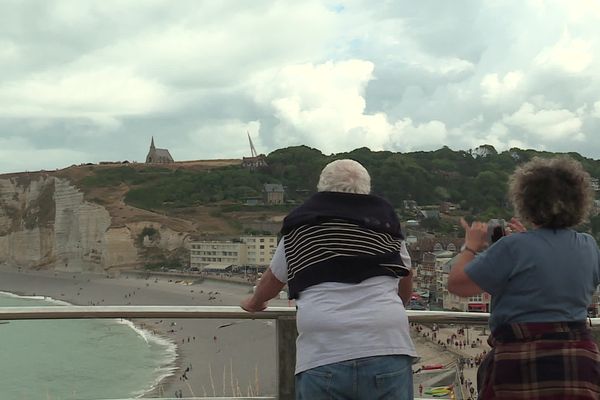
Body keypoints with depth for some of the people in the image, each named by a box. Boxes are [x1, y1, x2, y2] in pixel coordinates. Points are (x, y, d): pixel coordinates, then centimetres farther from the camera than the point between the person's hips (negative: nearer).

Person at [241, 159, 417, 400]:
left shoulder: (301, 225, 14)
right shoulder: (384, 220, 15)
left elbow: (274, 279, 28)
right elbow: (406, 280, 28)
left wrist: (255, 303, 50)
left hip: (322, 356, -1)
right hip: (386, 348, 1)